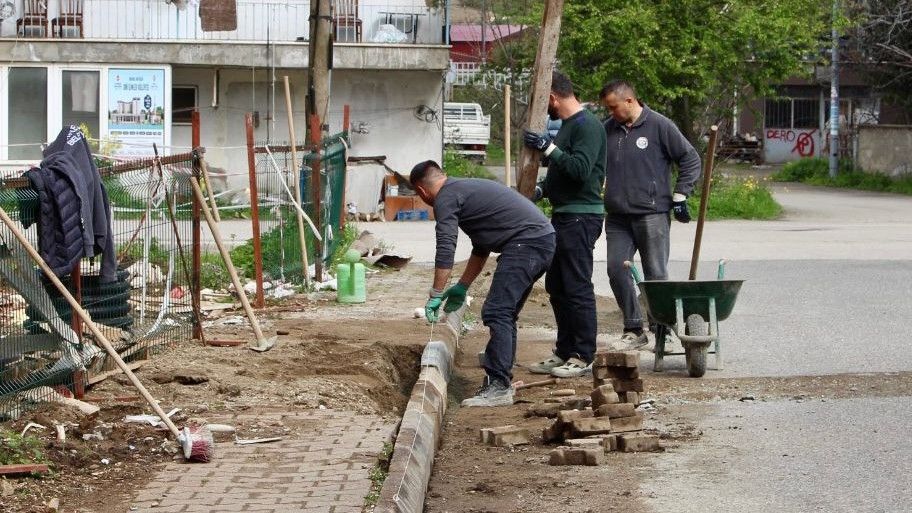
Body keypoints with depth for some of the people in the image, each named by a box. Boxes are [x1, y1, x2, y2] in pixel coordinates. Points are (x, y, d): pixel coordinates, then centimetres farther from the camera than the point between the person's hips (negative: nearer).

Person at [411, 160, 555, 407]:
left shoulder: (446, 198, -3)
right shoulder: (465, 188, 28)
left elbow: (445, 249, -11)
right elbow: (481, 247, 35)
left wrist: (436, 296, -5)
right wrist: (462, 287, 38)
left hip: (526, 243, -10)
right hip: (544, 240, 10)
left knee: (496, 313, -12)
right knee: (504, 314, 16)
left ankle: (498, 387, -16)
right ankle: (501, 381, 20)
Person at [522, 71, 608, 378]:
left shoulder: (587, 126, -14)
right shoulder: (568, 125, 18)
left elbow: (580, 169, -25)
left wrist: (549, 148, -22)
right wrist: (541, 189, 14)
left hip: (581, 217, -11)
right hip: (564, 215, 11)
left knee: (577, 288, -7)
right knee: (556, 286, 13)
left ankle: (584, 357, -1)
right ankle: (565, 352, 20)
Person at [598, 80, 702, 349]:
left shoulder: (659, 125, -4)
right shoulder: (608, 129, 9)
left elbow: (691, 159, 1)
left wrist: (679, 196, -3)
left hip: (651, 215, -5)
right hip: (617, 217, 5)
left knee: (656, 276, -1)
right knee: (617, 270, -1)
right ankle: (633, 330, 9)